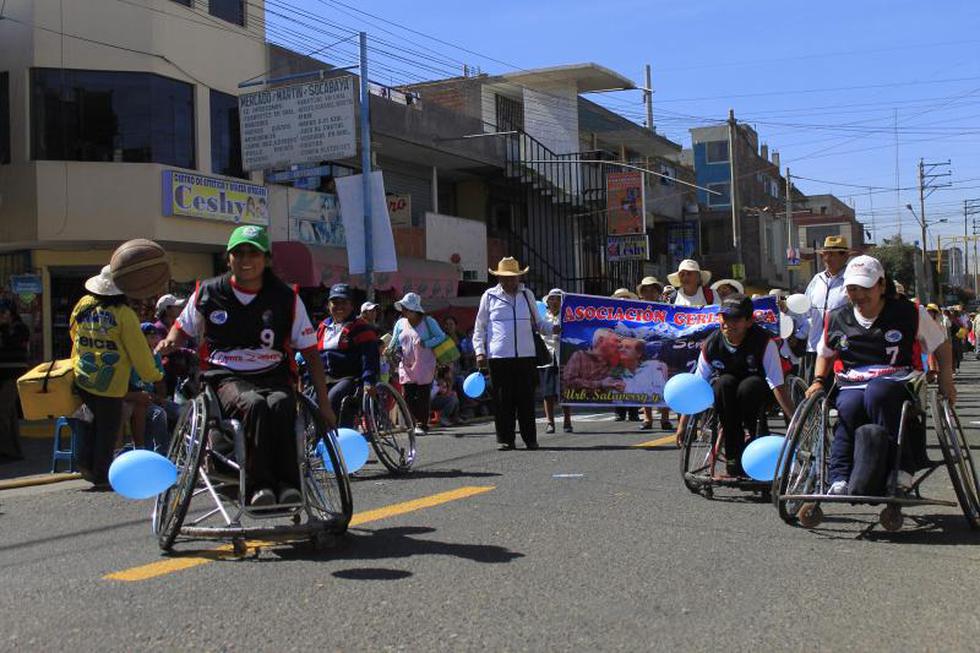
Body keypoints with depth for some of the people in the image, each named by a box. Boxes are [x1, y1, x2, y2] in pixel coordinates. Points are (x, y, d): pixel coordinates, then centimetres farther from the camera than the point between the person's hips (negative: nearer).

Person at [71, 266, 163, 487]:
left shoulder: (83, 305, 1)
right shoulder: (123, 314, -16)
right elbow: (138, 350, -12)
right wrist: (154, 375, 1)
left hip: (82, 378, 5)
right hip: (110, 383, -5)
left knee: (92, 421, 23)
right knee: (107, 429, 5)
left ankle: (85, 461, 15)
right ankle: (101, 476, 10)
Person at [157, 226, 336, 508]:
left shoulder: (286, 299, 6)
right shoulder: (208, 293, 8)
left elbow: (310, 352, 8)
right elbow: (183, 328, 25)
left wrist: (324, 403, 2)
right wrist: (170, 342, -1)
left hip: (274, 376, 0)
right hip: (227, 378, 0)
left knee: (280, 405, -37)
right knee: (254, 404, -37)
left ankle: (288, 484, -32)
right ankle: (259, 485, -34)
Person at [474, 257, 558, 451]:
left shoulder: (527, 295, 15)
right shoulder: (489, 296, 7)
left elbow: (537, 322, 22)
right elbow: (479, 327, 10)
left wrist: (553, 328, 2)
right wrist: (480, 352, 1)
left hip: (526, 356, 2)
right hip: (498, 357, -2)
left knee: (526, 398, 2)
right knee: (503, 400, -1)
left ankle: (530, 439, 9)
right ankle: (506, 439, 8)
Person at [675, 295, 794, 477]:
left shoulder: (763, 341, -21)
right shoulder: (711, 345, -14)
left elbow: (778, 386, -23)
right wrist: (683, 424, -8)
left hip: (756, 396, -2)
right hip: (724, 395, 2)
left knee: (751, 385, -36)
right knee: (725, 382, -33)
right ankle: (733, 455, -25)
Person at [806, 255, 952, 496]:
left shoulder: (909, 313, 5)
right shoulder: (837, 319, 13)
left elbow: (941, 345, 15)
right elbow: (825, 353, 30)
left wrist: (946, 381, 3)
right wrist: (818, 381, 13)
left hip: (897, 383, -2)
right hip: (851, 387, 2)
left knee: (877, 393, -39)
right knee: (849, 409, -35)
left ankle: (902, 468, -33)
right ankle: (840, 480, -36)